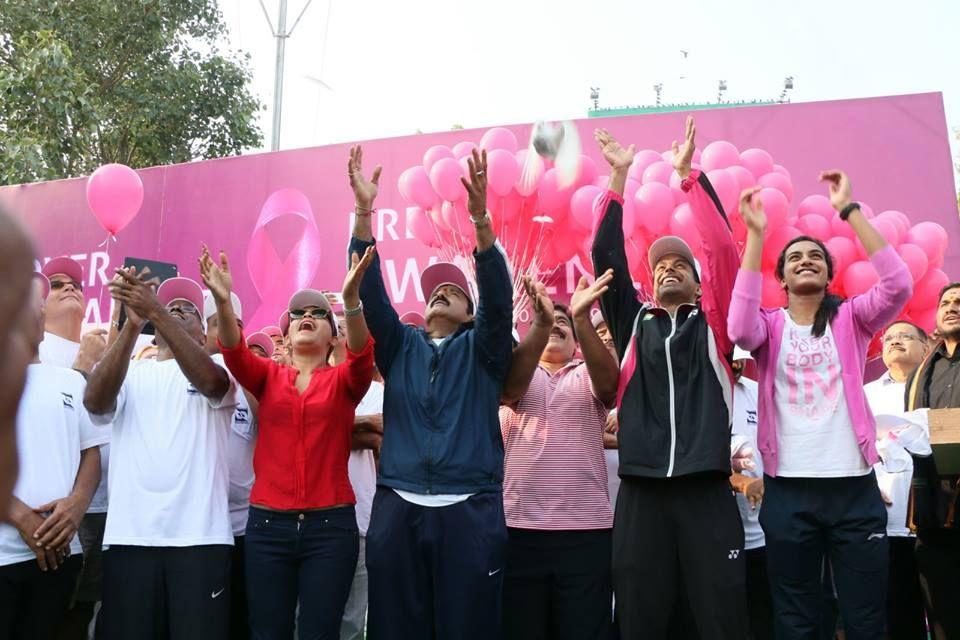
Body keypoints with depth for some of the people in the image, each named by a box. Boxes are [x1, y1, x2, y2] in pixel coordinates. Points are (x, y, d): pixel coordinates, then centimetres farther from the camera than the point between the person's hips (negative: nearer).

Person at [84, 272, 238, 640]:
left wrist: (155, 312, -25)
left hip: (200, 536, -1)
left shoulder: (219, 371, 9)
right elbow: (95, 402, -8)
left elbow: (210, 381, -15)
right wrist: (133, 323, -20)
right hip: (129, 535, 2)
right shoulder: (130, 374, 13)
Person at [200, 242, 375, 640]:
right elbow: (235, 353, -10)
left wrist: (351, 298, -34)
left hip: (330, 524, -1)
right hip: (267, 523, 1)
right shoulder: (268, 376, 9)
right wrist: (222, 301, -29)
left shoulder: (343, 380, 5)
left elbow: (362, 354, -16)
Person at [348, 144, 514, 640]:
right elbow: (371, 292, 4)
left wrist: (480, 217, -20)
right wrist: (364, 211, -6)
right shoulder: (400, 346, 15)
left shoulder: (482, 348, 10)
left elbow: (498, 294, -6)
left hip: (469, 511, -2)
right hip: (396, 509, 2)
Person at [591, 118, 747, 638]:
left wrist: (688, 174, 0)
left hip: (707, 488, -1)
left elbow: (722, 247, 3)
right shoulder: (634, 323, 16)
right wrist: (619, 176, 5)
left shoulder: (713, 324, 14)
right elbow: (606, 257, 8)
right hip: (641, 489, 1)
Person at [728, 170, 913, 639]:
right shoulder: (770, 326, 4)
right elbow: (740, 329, -19)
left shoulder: (851, 319, 6)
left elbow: (899, 285, -13)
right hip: (789, 490, 0)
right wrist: (755, 234, -18)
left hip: (854, 486, 1)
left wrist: (848, 209, -13)